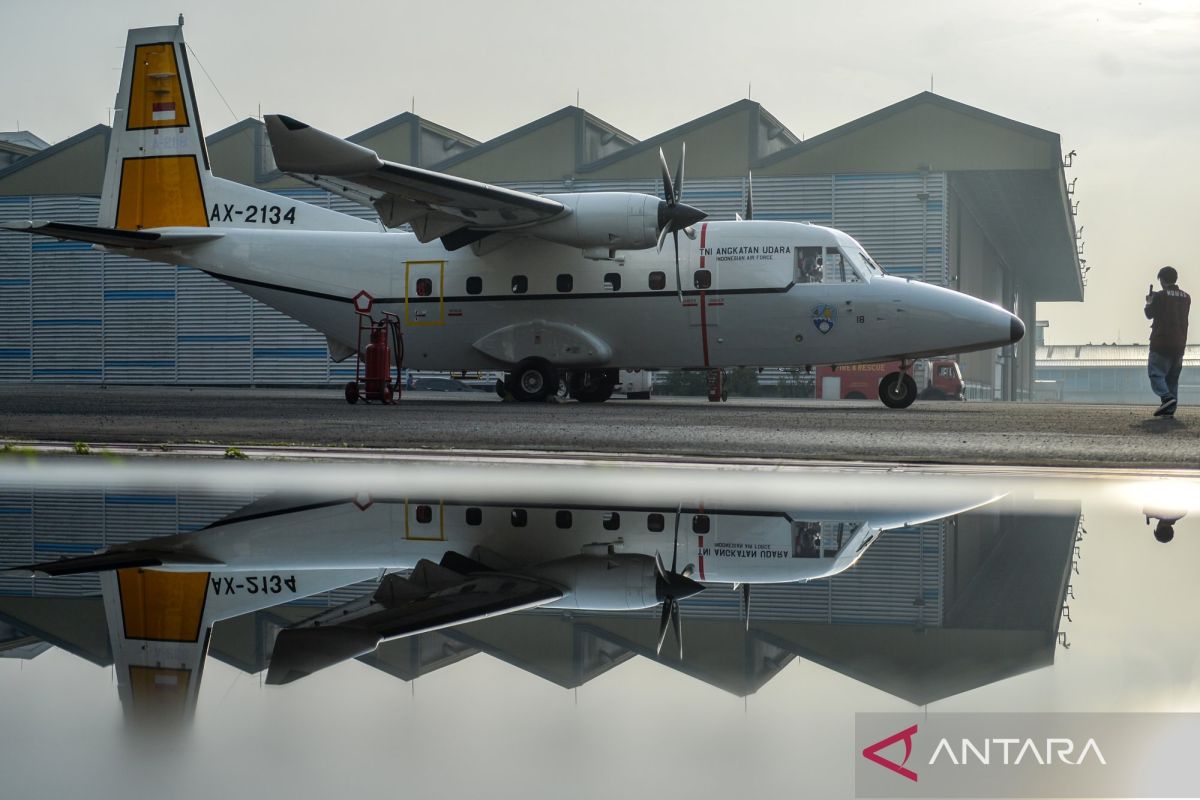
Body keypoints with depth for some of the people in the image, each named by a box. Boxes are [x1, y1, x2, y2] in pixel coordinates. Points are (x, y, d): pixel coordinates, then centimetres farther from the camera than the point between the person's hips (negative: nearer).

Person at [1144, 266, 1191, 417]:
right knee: (1172, 378, 9)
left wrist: (1149, 302, 21)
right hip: (1179, 344, 6)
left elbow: (1149, 314, 0)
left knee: (1155, 373, -4)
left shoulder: (1160, 296, -10)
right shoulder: (1186, 297, 9)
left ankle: (1166, 397, -27)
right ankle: (1170, 409, 3)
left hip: (1161, 343, -6)